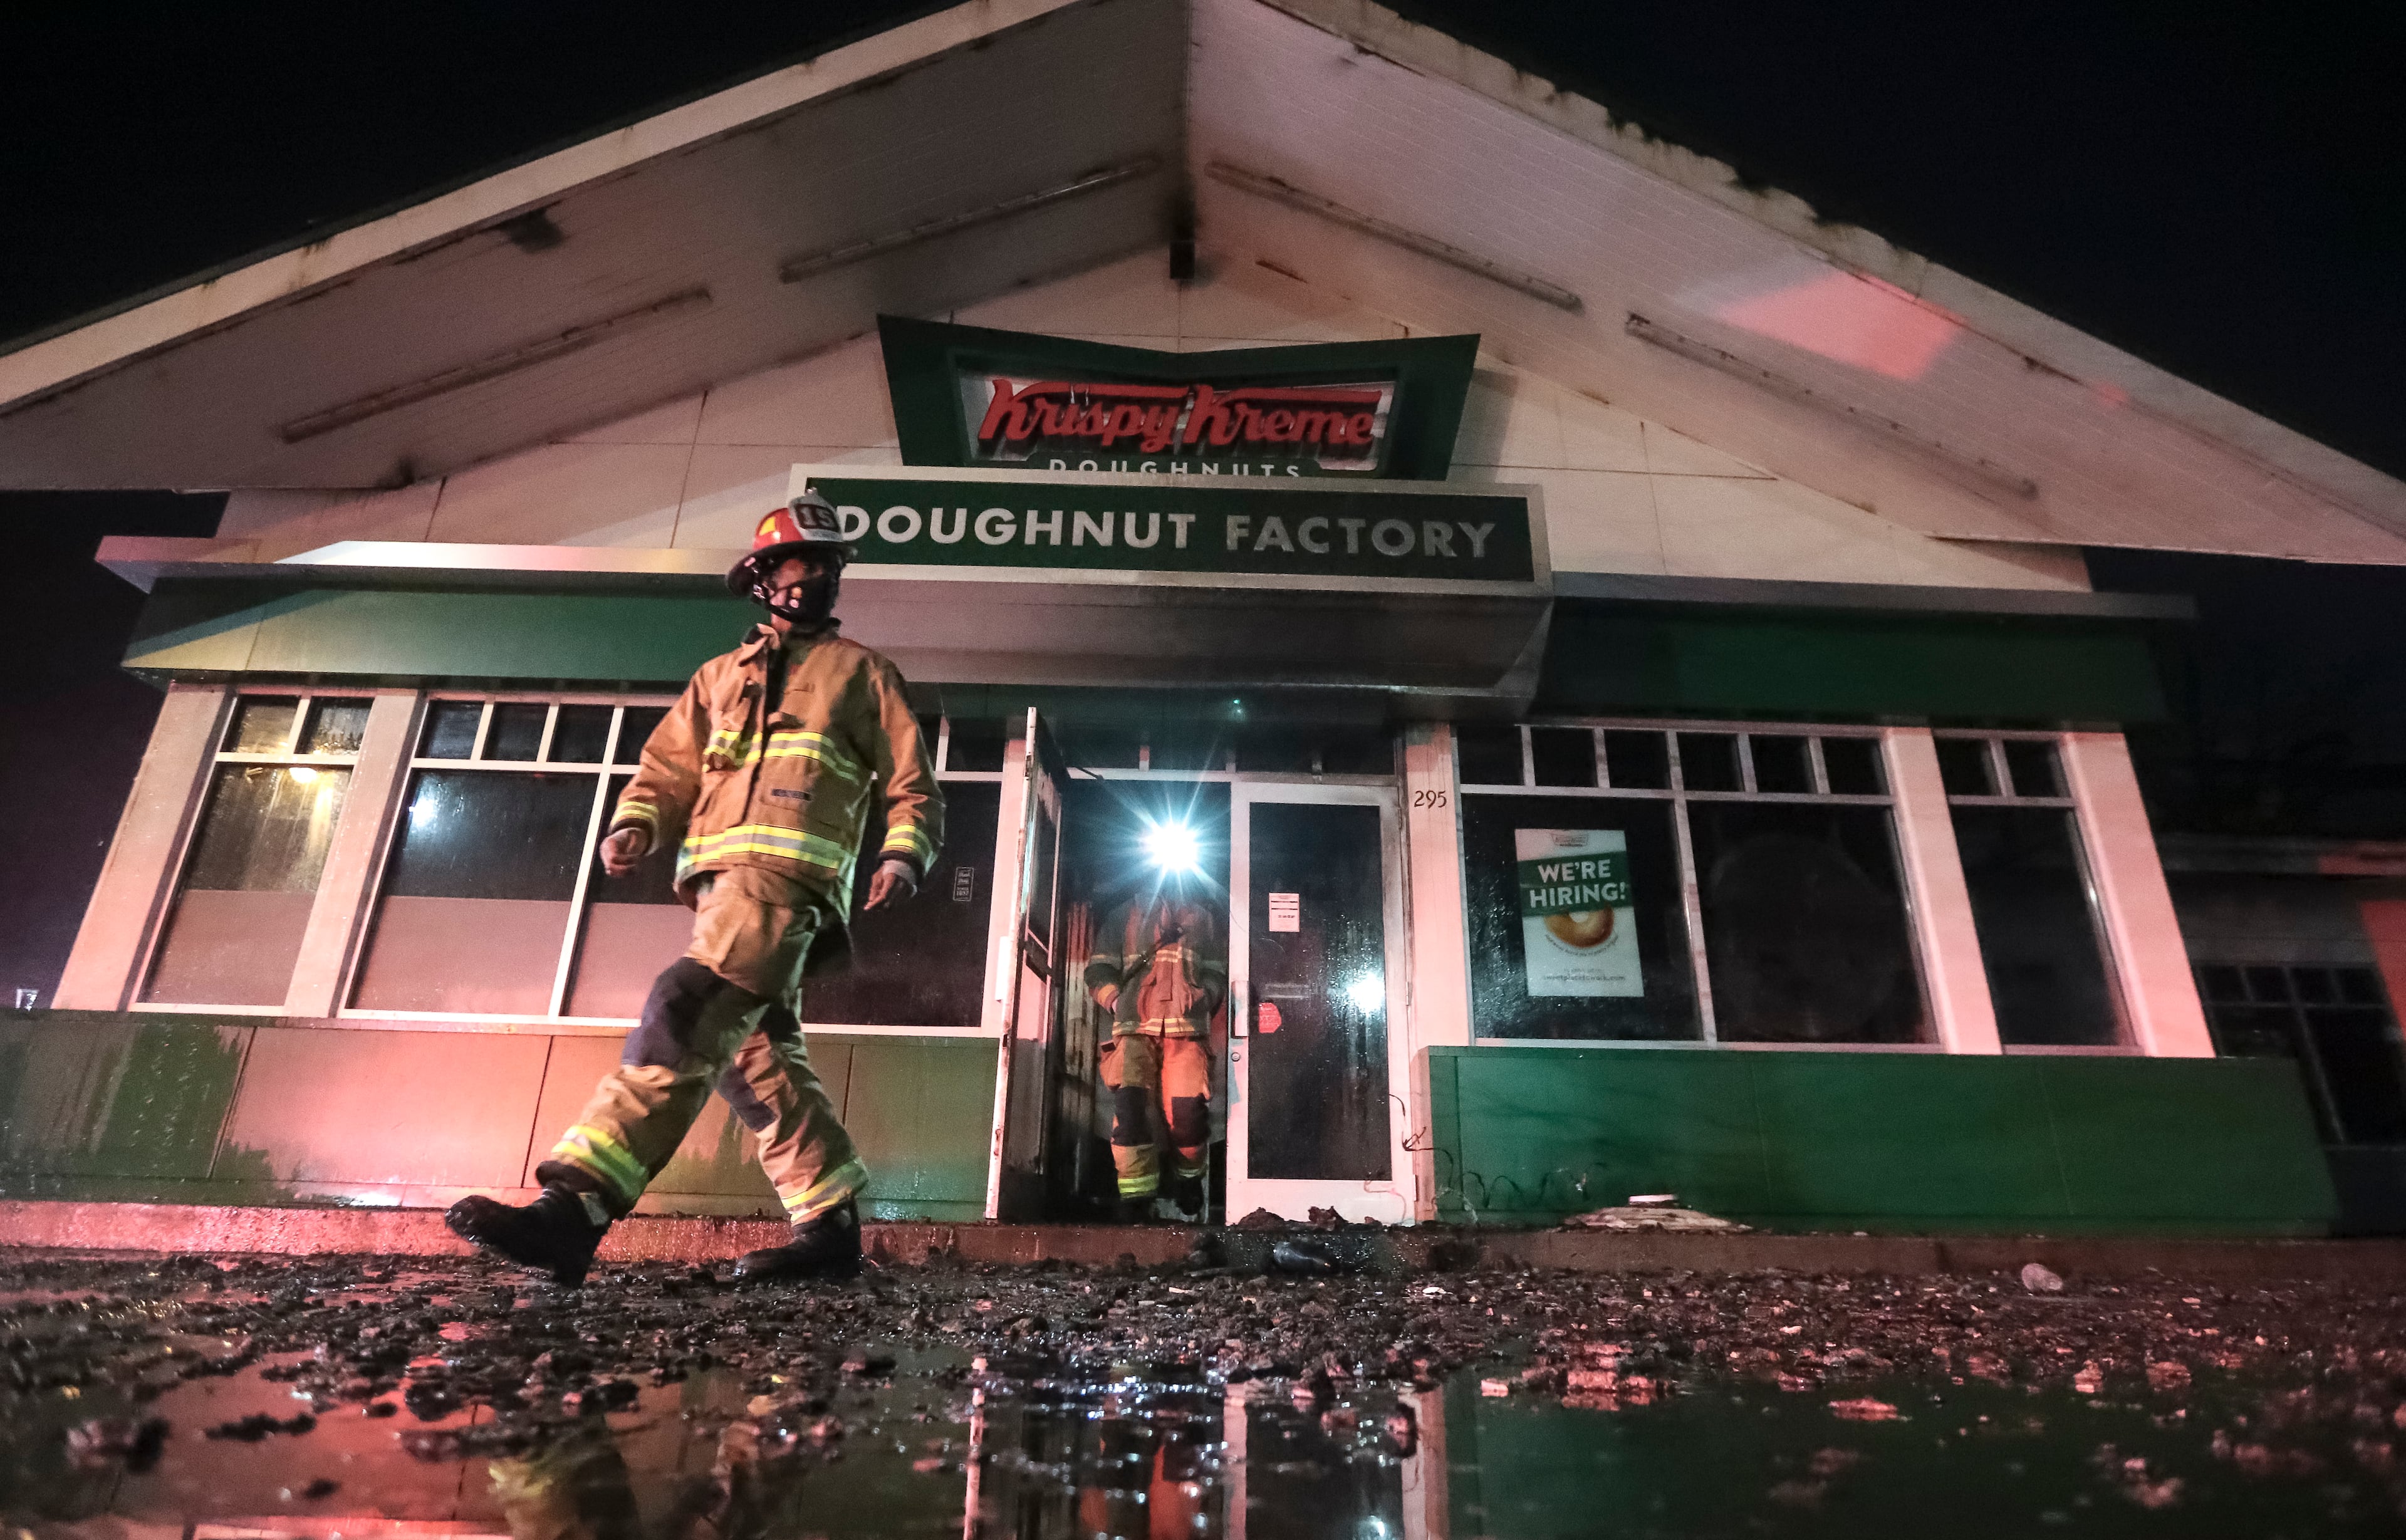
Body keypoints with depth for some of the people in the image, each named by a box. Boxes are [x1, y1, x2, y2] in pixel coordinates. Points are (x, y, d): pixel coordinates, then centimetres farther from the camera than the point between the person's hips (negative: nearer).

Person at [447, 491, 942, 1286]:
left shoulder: (862, 672, 16)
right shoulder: (720, 676, 29)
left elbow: (913, 784, 10)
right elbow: (667, 768, 22)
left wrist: (904, 856, -8)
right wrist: (634, 825, 1)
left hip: (789, 871, -6)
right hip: (719, 878, 6)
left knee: (685, 1016, -23)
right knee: (755, 1053, 3)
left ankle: (575, 1209, -31)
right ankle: (831, 1226, 9)